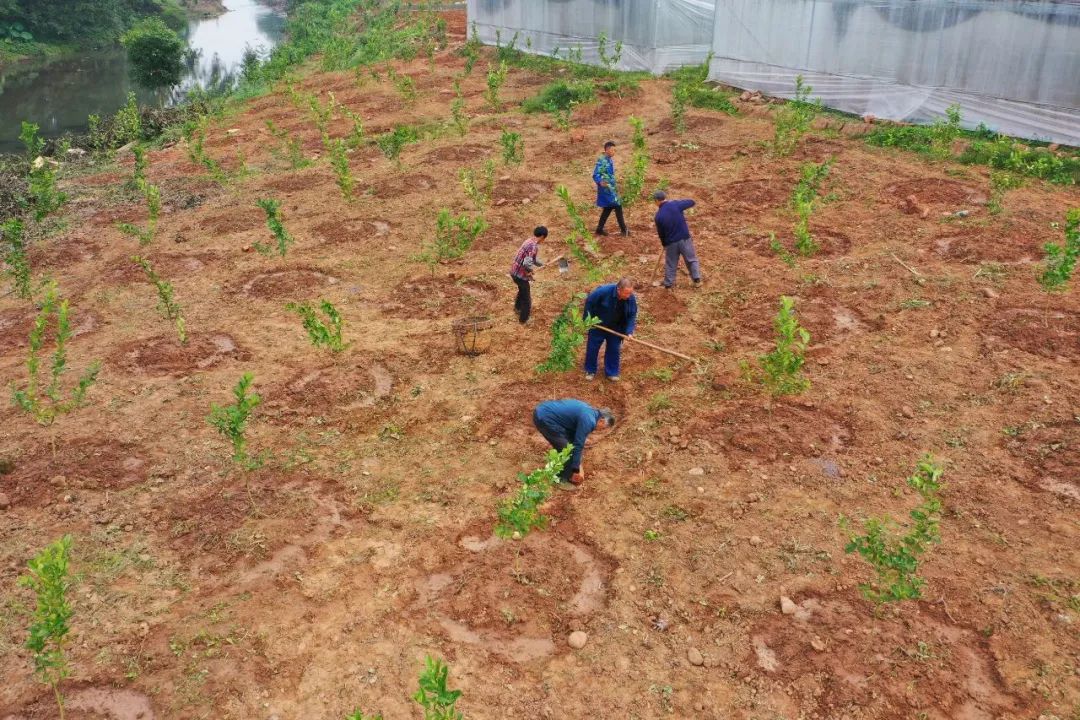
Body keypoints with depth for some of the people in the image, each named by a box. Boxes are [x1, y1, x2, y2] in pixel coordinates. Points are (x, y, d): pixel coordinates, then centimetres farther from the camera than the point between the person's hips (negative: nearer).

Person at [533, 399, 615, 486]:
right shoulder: (588, 421, -14)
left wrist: (577, 463, 28)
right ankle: (562, 480, 12)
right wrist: (576, 470, 0)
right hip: (544, 418, -10)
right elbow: (578, 445, -11)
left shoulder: (589, 411, 16)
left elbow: (576, 439, 25)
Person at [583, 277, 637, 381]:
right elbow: (589, 302, -19)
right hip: (598, 325, -2)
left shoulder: (631, 299, -24)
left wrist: (629, 332, -26)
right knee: (592, 347, 9)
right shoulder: (604, 291, -35)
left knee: (614, 349, 10)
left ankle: (611, 372, 27)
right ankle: (590, 370, 29)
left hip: (615, 328, 2)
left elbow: (632, 316, -12)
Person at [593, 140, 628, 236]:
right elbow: (595, 175, -21)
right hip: (606, 188, -10)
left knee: (608, 208, 13)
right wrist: (600, 182, -41)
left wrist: (615, 187, 27)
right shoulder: (601, 161, -17)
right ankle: (623, 229, 1)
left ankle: (600, 229, 20)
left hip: (611, 188, 10)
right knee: (617, 206, -6)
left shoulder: (610, 160, 11)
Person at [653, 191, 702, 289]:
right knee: (691, 259, 17)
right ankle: (697, 280, 23)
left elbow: (660, 233, 1)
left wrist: (664, 244, 18)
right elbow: (691, 202, 0)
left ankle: (668, 285, 22)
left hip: (671, 242, 0)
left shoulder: (659, 215, -9)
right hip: (684, 238, 0)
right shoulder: (675, 204, -11)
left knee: (670, 264, 15)